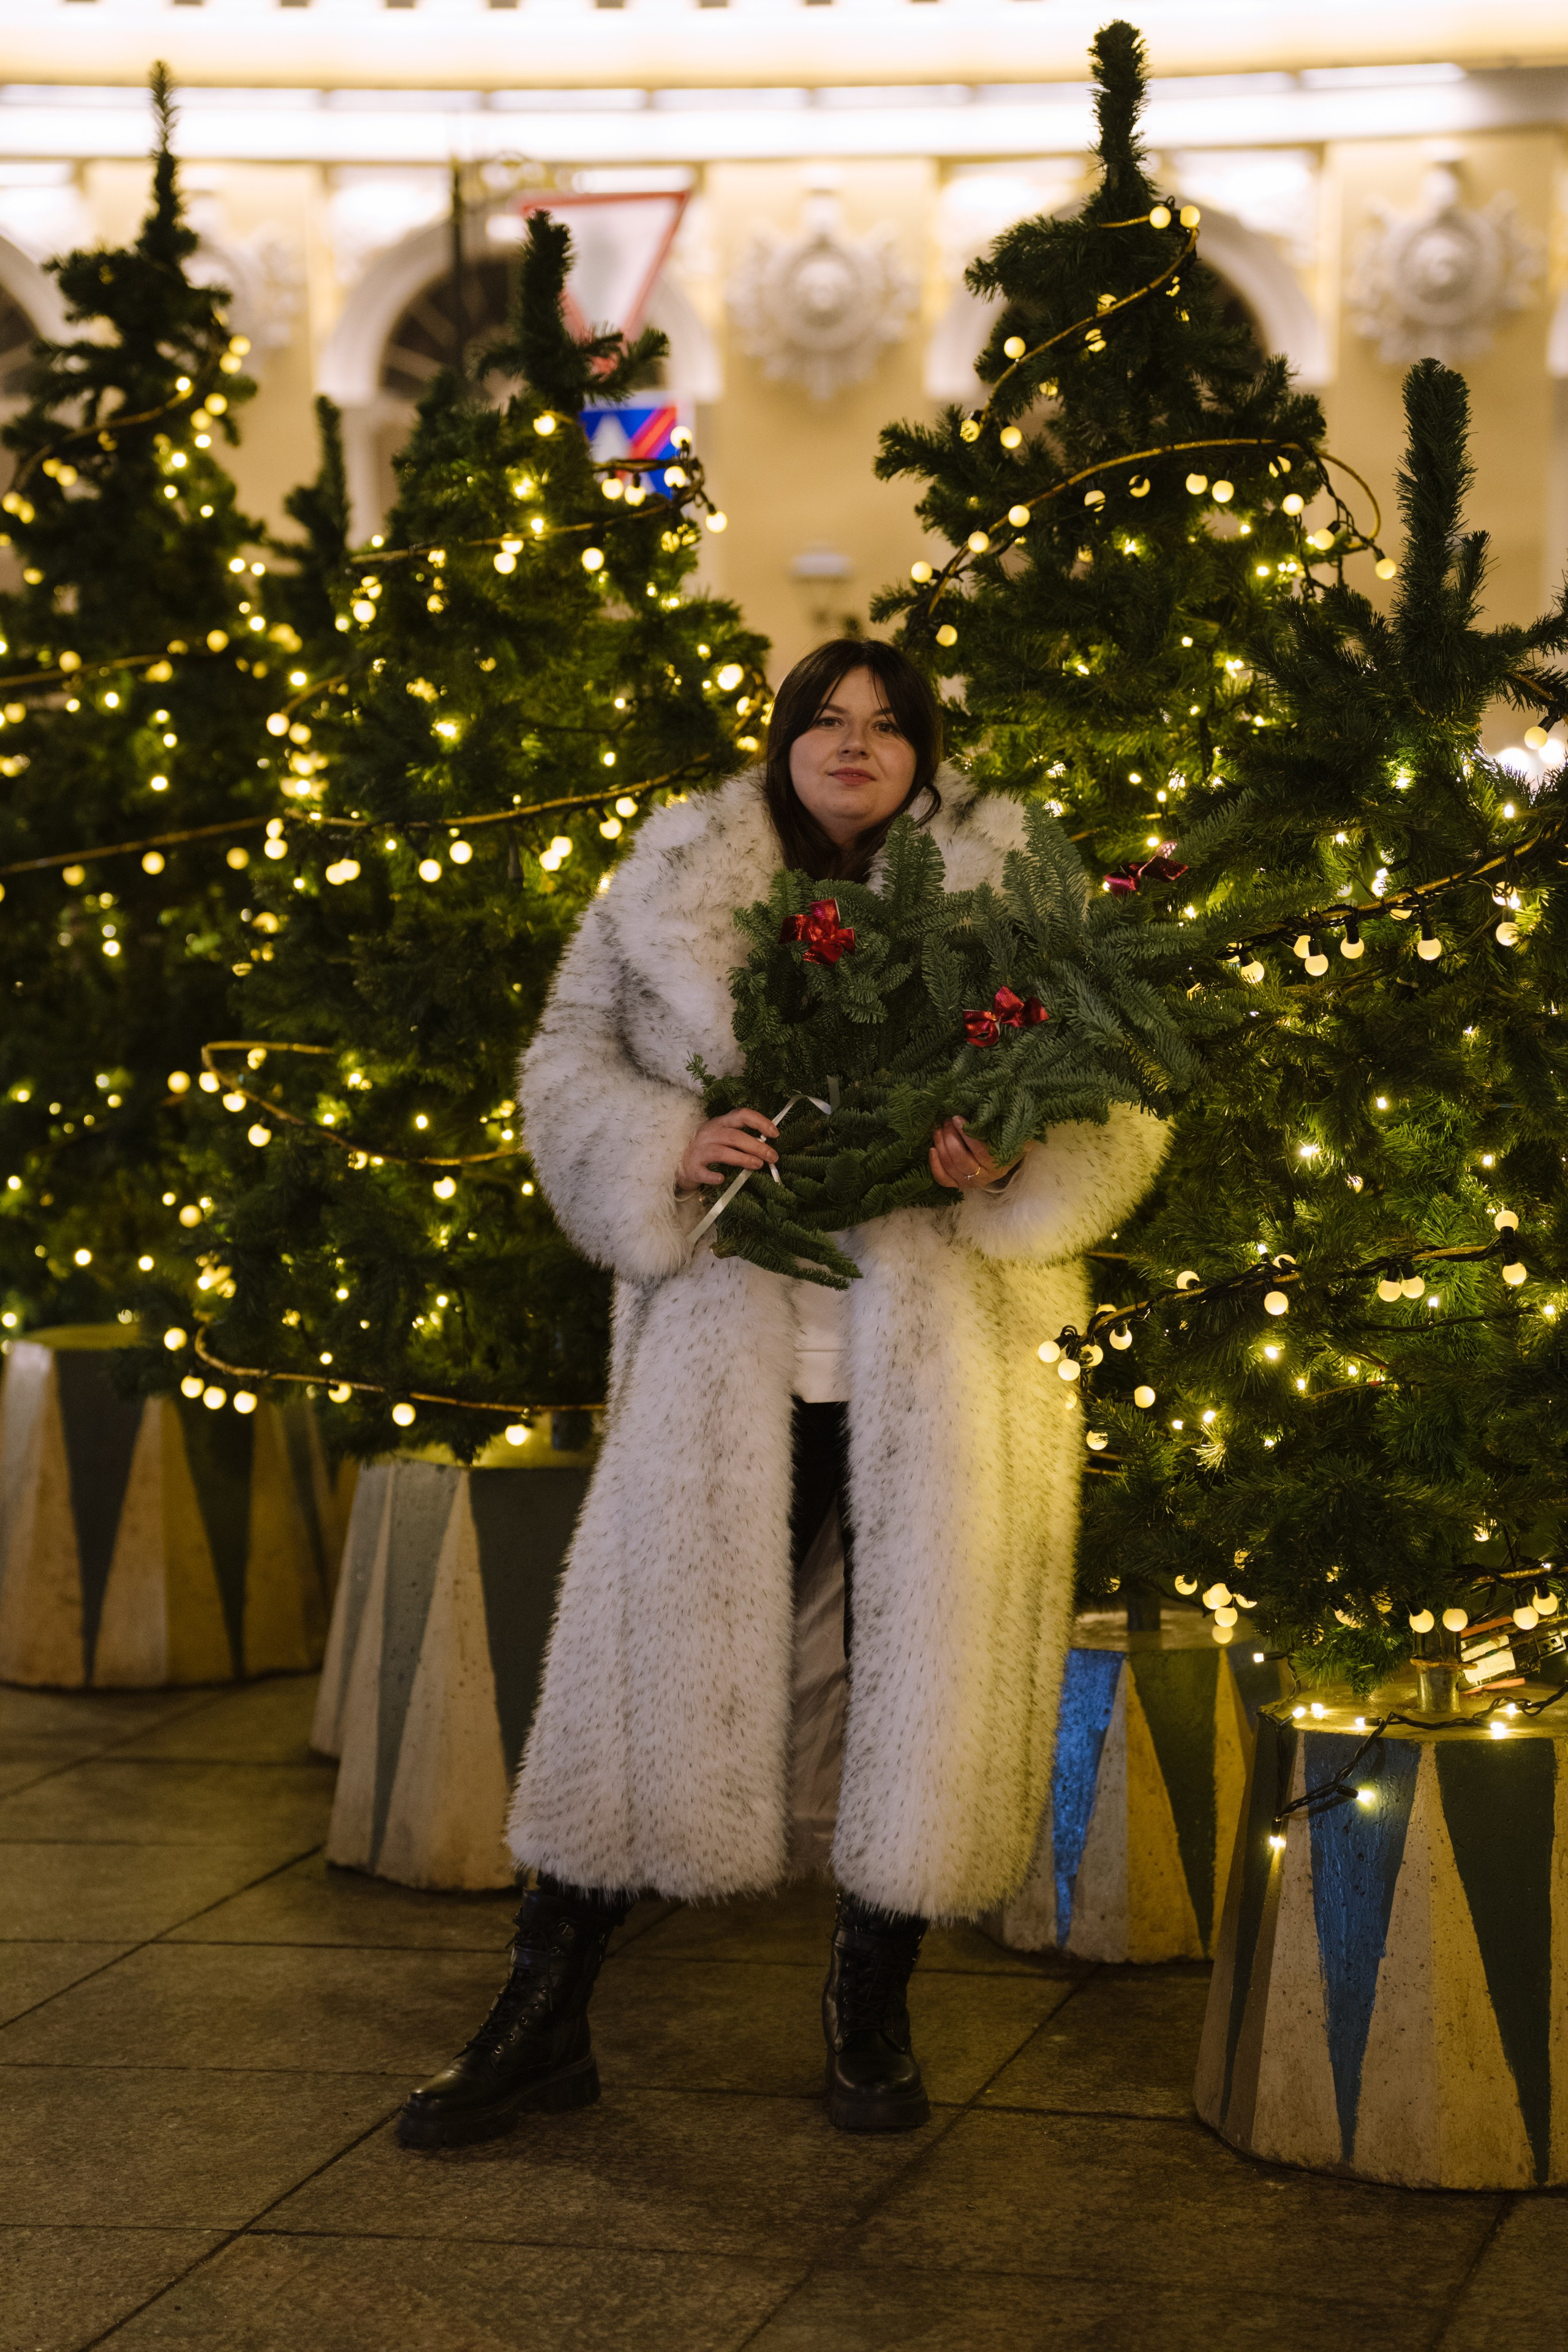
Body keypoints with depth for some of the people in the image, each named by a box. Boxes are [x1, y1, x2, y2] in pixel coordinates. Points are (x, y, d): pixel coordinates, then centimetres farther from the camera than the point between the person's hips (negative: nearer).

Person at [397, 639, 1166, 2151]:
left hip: (942, 1356, 0)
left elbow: (1120, 1105, 5)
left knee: (924, 1669, 4)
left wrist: (1012, 1164, -16)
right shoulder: (670, 889, 9)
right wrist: (670, 1148, -10)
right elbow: (567, 1062, 10)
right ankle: (543, 2019, 12)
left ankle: (871, 2010, 24)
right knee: (651, 1652, 1)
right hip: (729, 1348, 0)